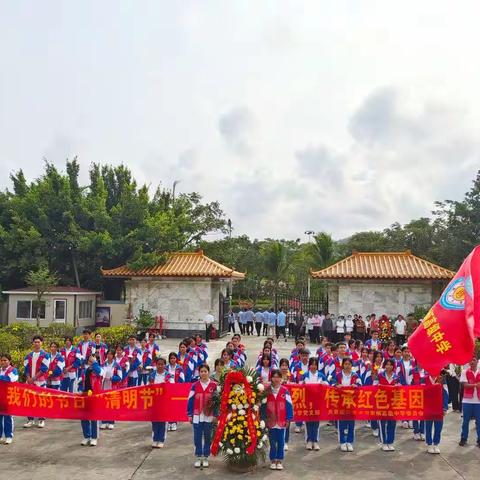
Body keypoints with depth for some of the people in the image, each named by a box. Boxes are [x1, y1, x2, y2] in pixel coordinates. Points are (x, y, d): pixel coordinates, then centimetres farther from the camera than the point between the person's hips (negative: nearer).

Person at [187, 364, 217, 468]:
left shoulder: (214, 385, -4)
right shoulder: (195, 385, 2)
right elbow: (190, 400, 3)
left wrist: (216, 414, -5)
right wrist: (189, 414, 0)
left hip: (209, 416, -1)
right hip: (197, 416, 1)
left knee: (207, 437, 9)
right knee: (197, 438, 6)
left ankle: (205, 457, 21)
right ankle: (198, 457, 17)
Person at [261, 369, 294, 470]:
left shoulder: (285, 391, -4)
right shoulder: (267, 391, -2)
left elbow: (289, 405, -1)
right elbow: (263, 405, 3)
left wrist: (288, 419, -3)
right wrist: (264, 419, 0)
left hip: (282, 421, 0)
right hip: (271, 421, 0)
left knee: (281, 442, 8)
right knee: (272, 442, 10)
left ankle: (279, 460, 19)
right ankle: (273, 460, 21)